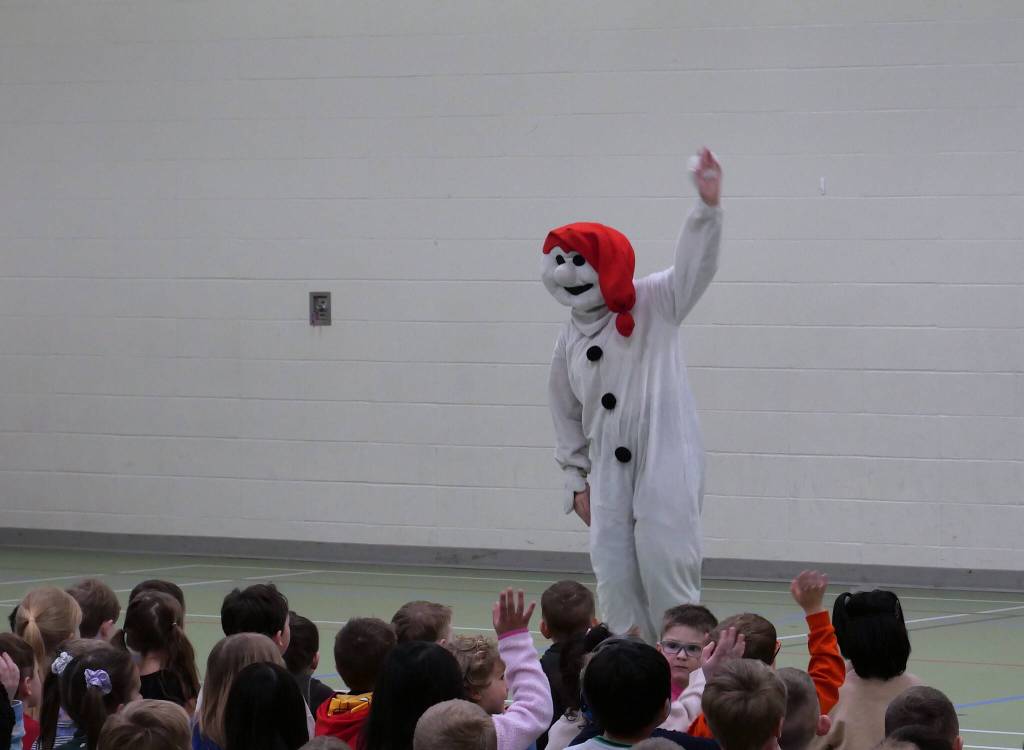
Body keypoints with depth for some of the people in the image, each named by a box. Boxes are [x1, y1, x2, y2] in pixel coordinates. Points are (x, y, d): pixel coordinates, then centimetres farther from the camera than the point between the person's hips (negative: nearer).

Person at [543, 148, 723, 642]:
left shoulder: (654, 305, -1)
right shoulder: (571, 341, 12)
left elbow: (693, 265, -17)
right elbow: (566, 415, 19)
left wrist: (707, 206, -33)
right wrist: (576, 480, 14)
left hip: (667, 458, -5)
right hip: (610, 468, 5)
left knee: (664, 564, -10)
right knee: (613, 573, 2)